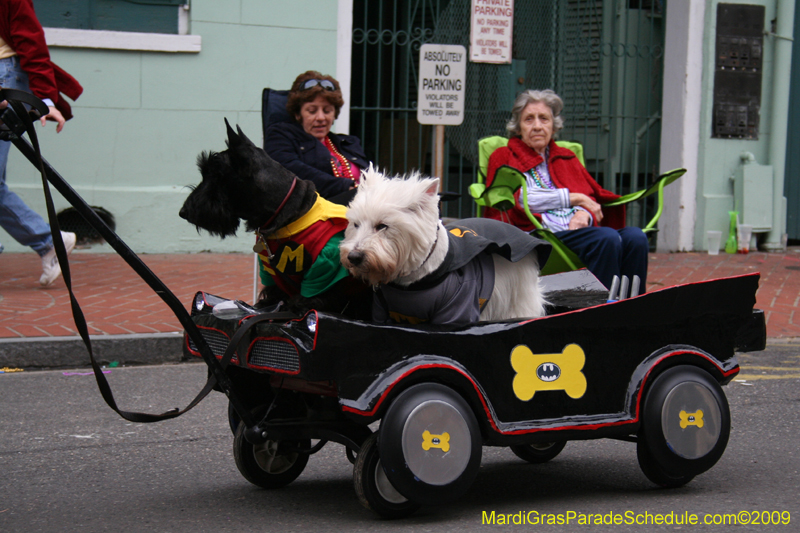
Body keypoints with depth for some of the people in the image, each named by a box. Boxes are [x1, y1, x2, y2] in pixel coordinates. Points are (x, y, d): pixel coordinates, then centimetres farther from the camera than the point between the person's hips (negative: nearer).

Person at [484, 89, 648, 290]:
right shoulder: (504, 157, 15)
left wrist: (586, 213, -6)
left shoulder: (566, 158, 30)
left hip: (579, 227, 5)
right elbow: (516, 201, -3)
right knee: (607, 238, -33)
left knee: (635, 237, -27)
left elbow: (596, 197, 19)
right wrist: (571, 198, 0)